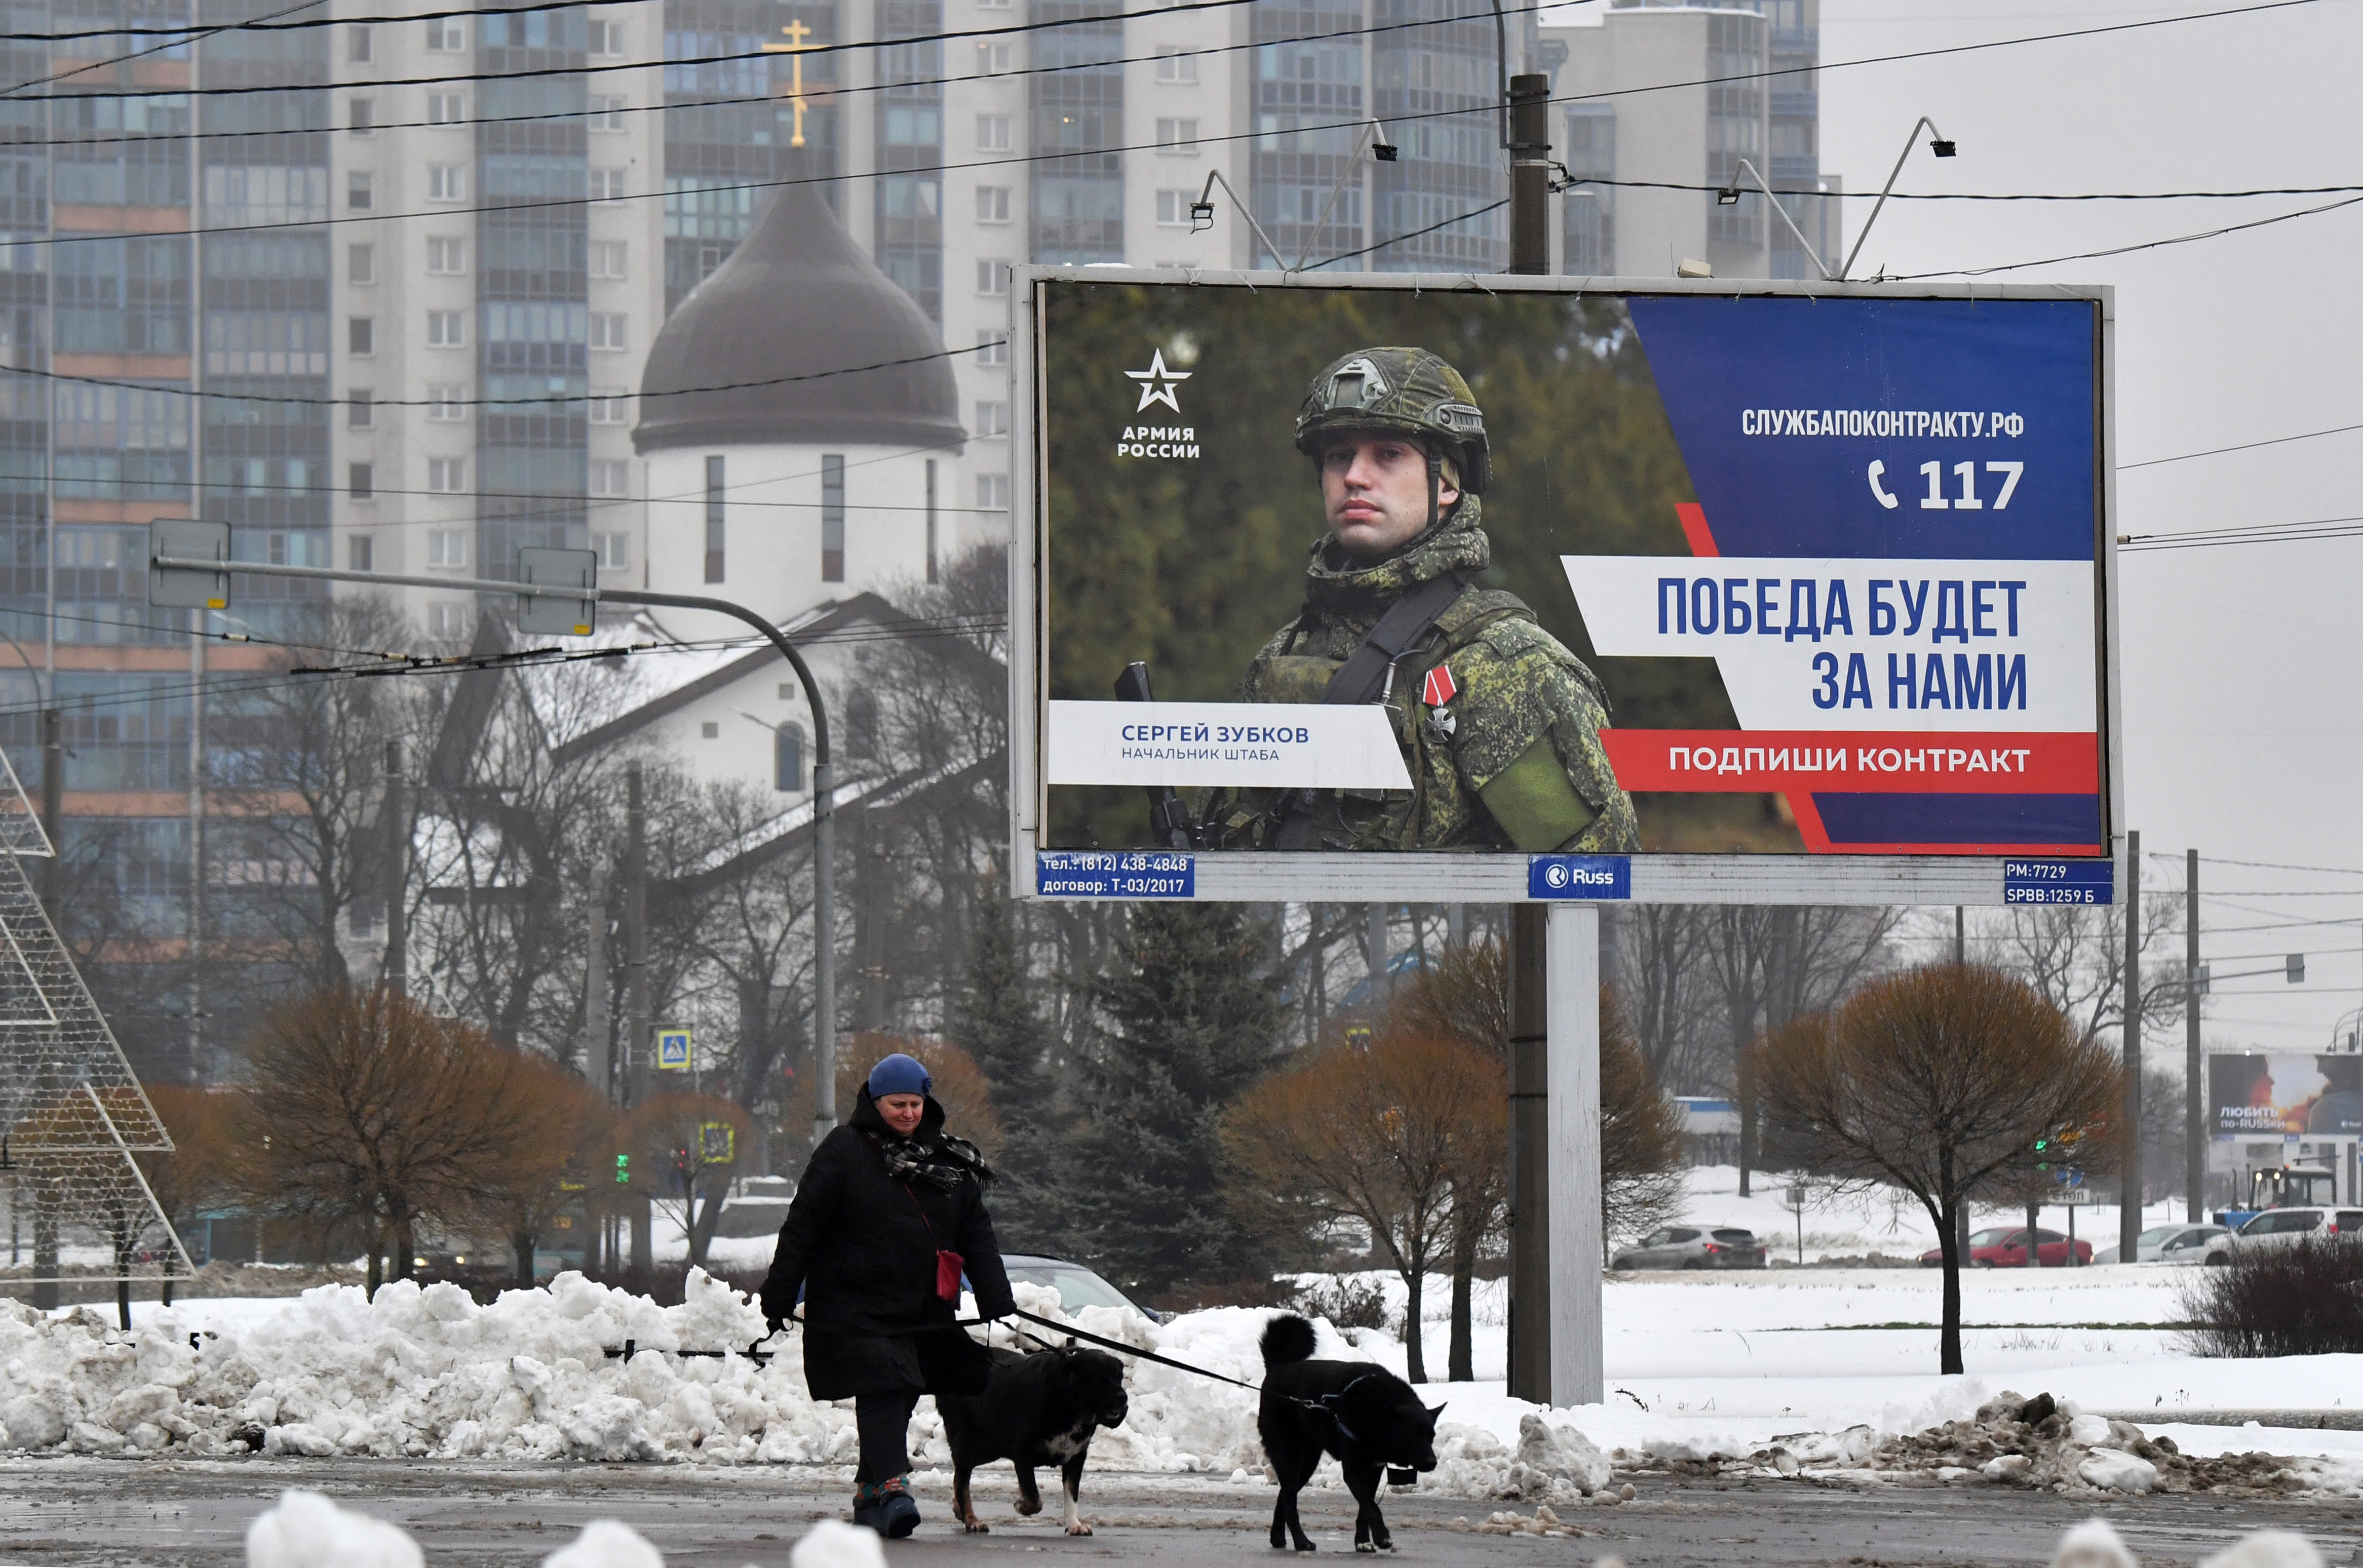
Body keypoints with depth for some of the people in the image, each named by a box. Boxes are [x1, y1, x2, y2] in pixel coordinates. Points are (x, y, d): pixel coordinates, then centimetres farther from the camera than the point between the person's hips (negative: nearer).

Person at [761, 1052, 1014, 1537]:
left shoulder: (949, 1161, 12)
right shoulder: (844, 1151, -3)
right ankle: (891, 1487, -27)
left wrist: (999, 1305, 8)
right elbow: (801, 1228, -2)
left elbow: (977, 1238, 15)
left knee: (898, 1401, 7)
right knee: (881, 1391, -18)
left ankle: (870, 1496, 19)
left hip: (922, 1311, 5)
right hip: (855, 1310, -5)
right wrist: (778, 1299, -5)